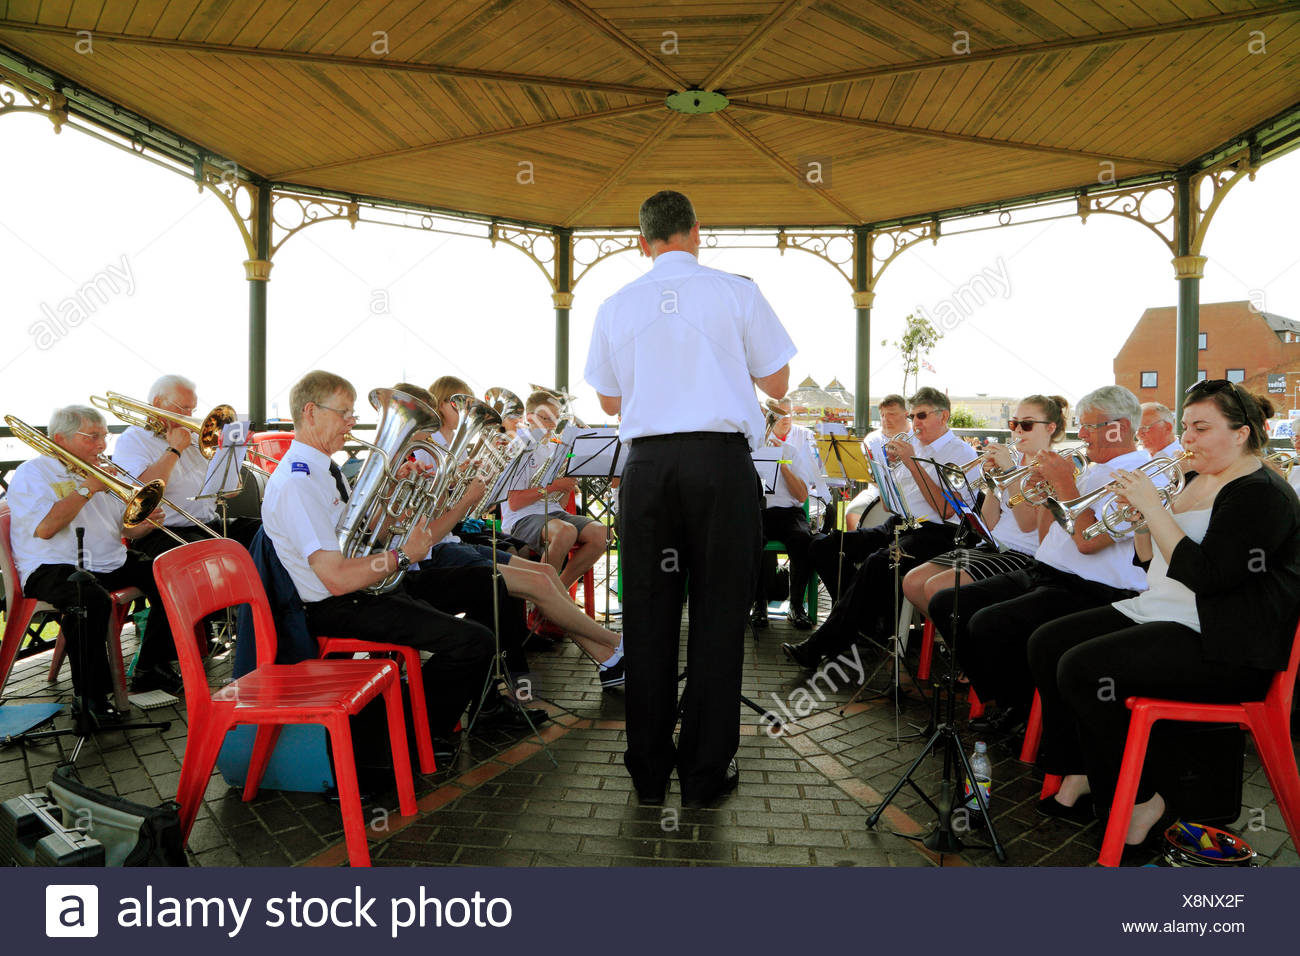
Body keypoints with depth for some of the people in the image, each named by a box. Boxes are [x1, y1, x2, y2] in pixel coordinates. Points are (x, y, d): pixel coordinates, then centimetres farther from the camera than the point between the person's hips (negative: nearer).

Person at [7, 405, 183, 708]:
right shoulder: (32, 473, -1)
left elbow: (124, 529, 20)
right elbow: (45, 528, -19)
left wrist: (144, 524, -4)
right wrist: (87, 488, -14)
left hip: (111, 564, 8)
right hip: (55, 567, -7)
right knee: (92, 600, -37)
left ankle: (151, 669, -2)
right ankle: (90, 695, -25)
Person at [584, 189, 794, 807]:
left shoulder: (616, 306, 8)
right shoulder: (736, 292, 2)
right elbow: (777, 384, 9)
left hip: (646, 464, 2)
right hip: (721, 460, -2)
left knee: (648, 614, 9)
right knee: (717, 612, 5)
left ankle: (647, 770, 19)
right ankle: (705, 772, 13)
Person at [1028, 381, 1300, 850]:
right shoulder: (1195, 481, 15)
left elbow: (1205, 574, -25)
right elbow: (1153, 557, 17)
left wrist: (1153, 507, -21)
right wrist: (1137, 509, 0)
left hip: (1222, 647, -10)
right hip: (1158, 613, 10)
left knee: (1082, 668, -26)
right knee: (1046, 644, -1)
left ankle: (1138, 800, -6)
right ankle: (1078, 775, 6)